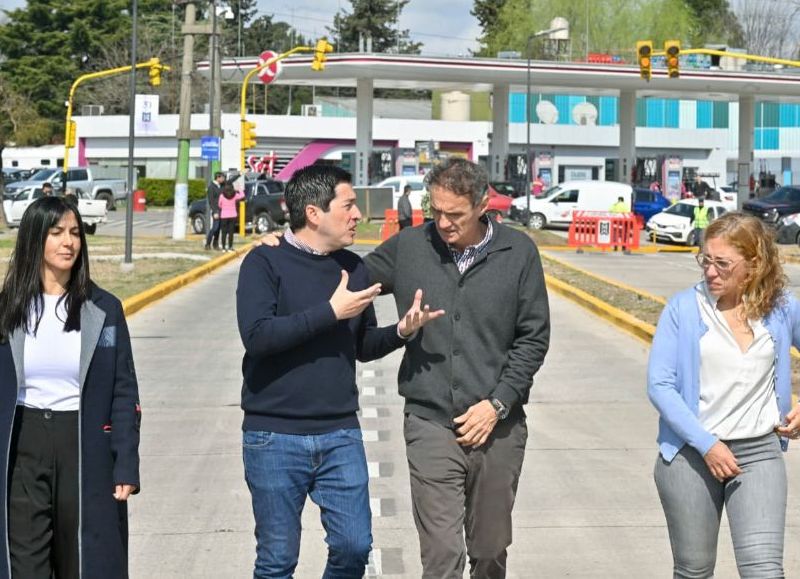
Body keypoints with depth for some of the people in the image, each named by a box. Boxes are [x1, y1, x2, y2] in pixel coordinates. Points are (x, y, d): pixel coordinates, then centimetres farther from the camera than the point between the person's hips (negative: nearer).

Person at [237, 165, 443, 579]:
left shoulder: (354, 268, 8)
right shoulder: (265, 263, -6)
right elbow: (256, 335, -20)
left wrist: (401, 332, -3)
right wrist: (331, 312, -19)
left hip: (341, 436, 4)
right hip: (275, 438, -4)